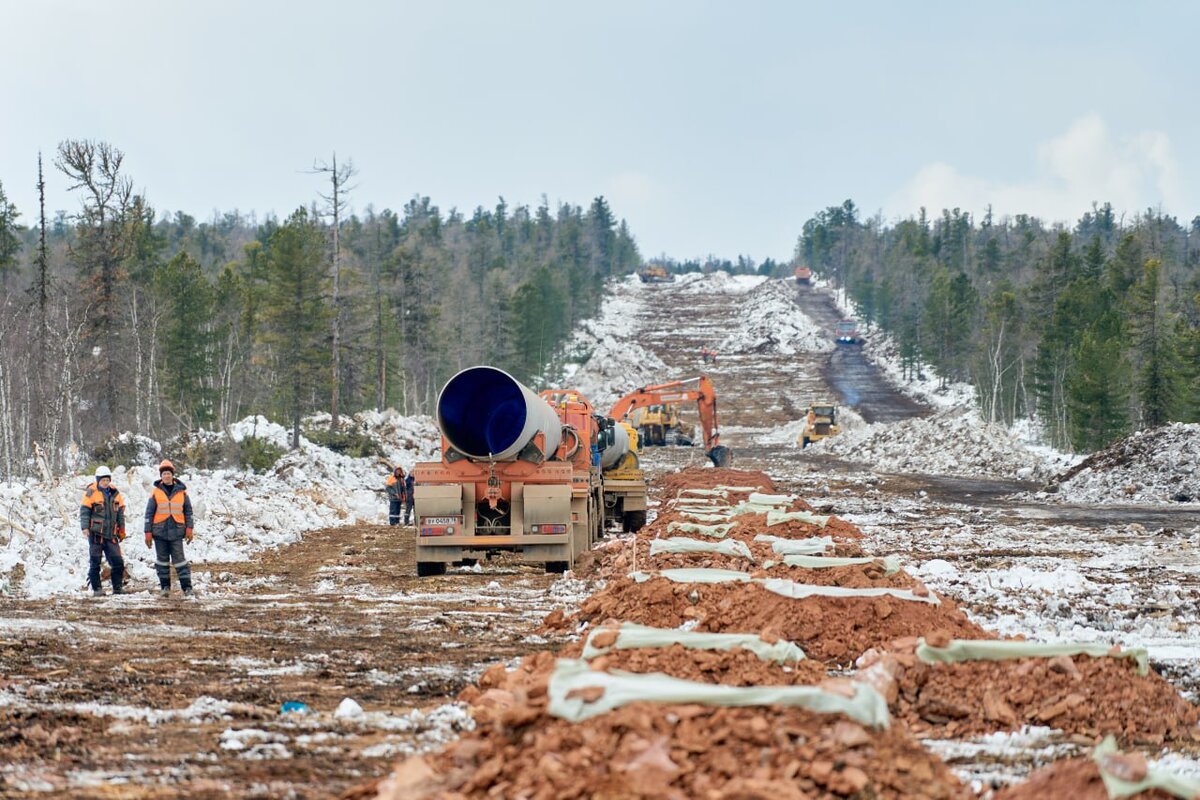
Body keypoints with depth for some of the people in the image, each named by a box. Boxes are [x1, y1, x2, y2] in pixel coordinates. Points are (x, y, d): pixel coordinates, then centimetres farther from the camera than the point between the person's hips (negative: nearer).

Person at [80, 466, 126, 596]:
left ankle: (118, 587, 9)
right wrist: (85, 527, -18)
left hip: (111, 534, 4)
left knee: (118, 561, 0)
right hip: (96, 533, -4)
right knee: (95, 562, 0)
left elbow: (120, 512, 18)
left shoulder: (115, 493, 12)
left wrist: (121, 529, 15)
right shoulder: (91, 493, -3)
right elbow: (84, 511, -7)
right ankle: (96, 589, 5)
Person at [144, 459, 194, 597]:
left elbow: (188, 511, 11)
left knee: (180, 559, -6)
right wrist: (148, 532, 0)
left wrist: (189, 528, 2)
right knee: (162, 560, 7)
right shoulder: (156, 492, 2)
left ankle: (187, 587, -5)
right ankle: (165, 587, 14)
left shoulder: (181, 491, 5)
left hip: (176, 532, -1)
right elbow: (149, 513, 4)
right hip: (160, 532, 1)